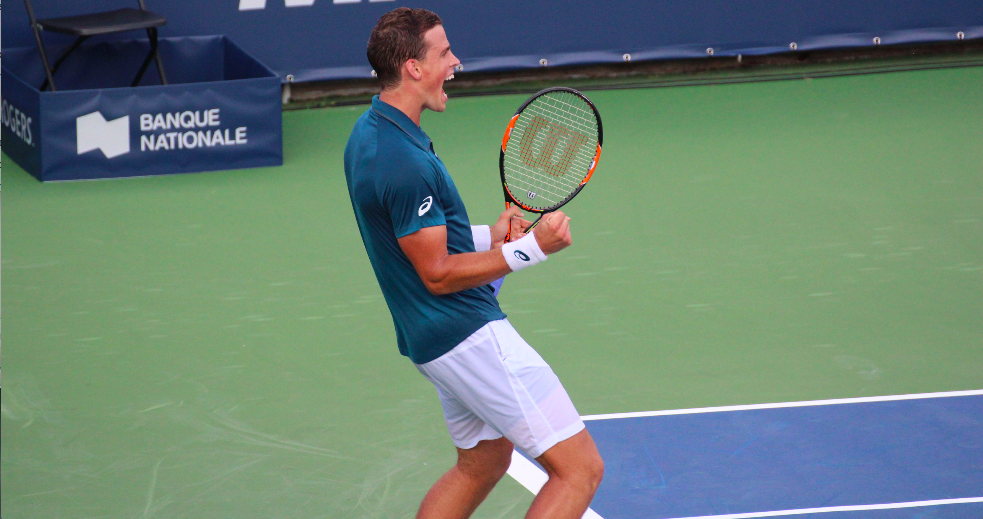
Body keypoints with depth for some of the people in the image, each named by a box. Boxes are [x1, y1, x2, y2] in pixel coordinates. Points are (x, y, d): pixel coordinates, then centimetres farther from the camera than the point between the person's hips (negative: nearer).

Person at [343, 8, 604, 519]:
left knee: (483, 461, 28)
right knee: (579, 468, -9)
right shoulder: (403, 162, -24)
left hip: (430, 337, 11)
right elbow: (438, 274, -20)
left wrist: (487, 236, 6)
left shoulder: (369, 134, 8)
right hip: (470, 336, -11)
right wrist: (532, 248, -19)